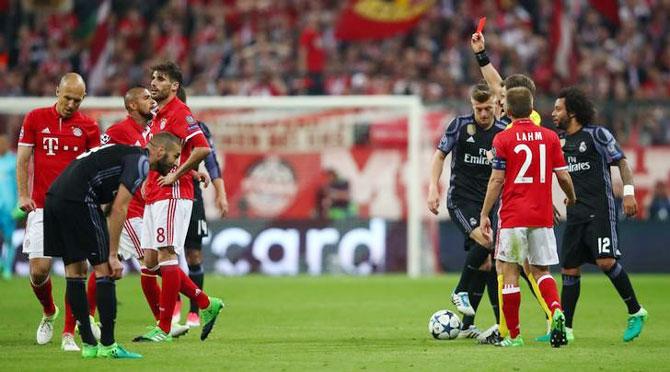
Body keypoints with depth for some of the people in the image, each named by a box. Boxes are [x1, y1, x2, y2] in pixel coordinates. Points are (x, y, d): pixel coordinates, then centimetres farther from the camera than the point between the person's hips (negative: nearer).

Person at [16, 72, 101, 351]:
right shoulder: (35, 118, 5)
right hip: (42, 206, 0)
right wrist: (23, 195, -2)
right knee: (39, 269, -5)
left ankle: (69, 334, 0)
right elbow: (23, 159, 8)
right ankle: (49, 313, 26)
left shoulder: (89, 127, 4)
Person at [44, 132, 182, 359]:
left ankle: (88, 345, 15)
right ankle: (107, 346, -1)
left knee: (75, 272, 12)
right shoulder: (140, 161, -2)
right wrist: (113, 256, -8)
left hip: (54, 196, 10)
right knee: (104, 270, -2)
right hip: (79, 201, -10)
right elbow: (119, 209, -10)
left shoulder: (126, 154, 27)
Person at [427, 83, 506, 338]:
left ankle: (467, 326, 12)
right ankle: (460, 292, -7)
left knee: (483, 263, 3)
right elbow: (440, 155, 2)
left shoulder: (503, 132, 3)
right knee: (484, 240, -28)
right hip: (461, 199, -4)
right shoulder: (460, 125, -5)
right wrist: (433, 188, -9)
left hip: (487, 202, 4)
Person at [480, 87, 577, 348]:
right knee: (541, 271, 12)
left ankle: (513, 335, 4)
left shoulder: (503, 139, -4)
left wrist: (484, 215, 0)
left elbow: (496, 180, -6)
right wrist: (572, 199, 26)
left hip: (513, 216, -3)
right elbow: (563, 176, 6)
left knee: (510, 272, 4)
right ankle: (556, 311, -16)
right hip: (542, 216, 3)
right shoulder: (549, 137, 4)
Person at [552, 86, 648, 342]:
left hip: (600, 211, -7)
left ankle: (636, 312, -3)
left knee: (606, 261, -19)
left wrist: (628, 192, -17)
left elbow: (622, 162, -6)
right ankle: (564, 329, 9)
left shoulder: (596, 134, -4)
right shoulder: (561, 141, 15)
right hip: (575, 215, 7)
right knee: (569, 270, 4)